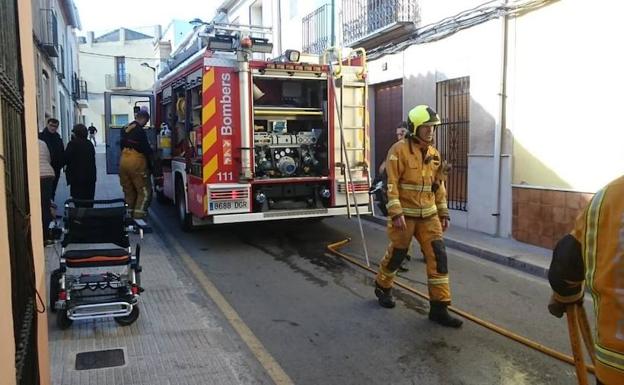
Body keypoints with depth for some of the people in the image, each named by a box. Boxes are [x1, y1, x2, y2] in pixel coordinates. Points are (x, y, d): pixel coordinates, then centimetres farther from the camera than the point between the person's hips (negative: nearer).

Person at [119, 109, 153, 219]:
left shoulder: (125, 129, 10)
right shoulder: (140, 131, -15)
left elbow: (122, 145, 17)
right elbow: (146, 149, -10)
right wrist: (150, 165, 2)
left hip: (123, 161, 8)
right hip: (136, 162, -8)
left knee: (128, 190, 16)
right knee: (144, 191, -1)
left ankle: (130, 212, 20)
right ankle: (139, 215, -5)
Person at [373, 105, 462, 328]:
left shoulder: (434, 154, 8)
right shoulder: (399, 150, -12)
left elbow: (439, 185, 14)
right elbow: (391, 184, -16)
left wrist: (443, 213, 13)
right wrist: (396, 213, -21)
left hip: (428, 215, 5)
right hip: (405, 214, -5)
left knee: (437, 256, -3)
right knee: (396, 254, 9)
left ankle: (439, 307, 2)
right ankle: (382, 287, 37)